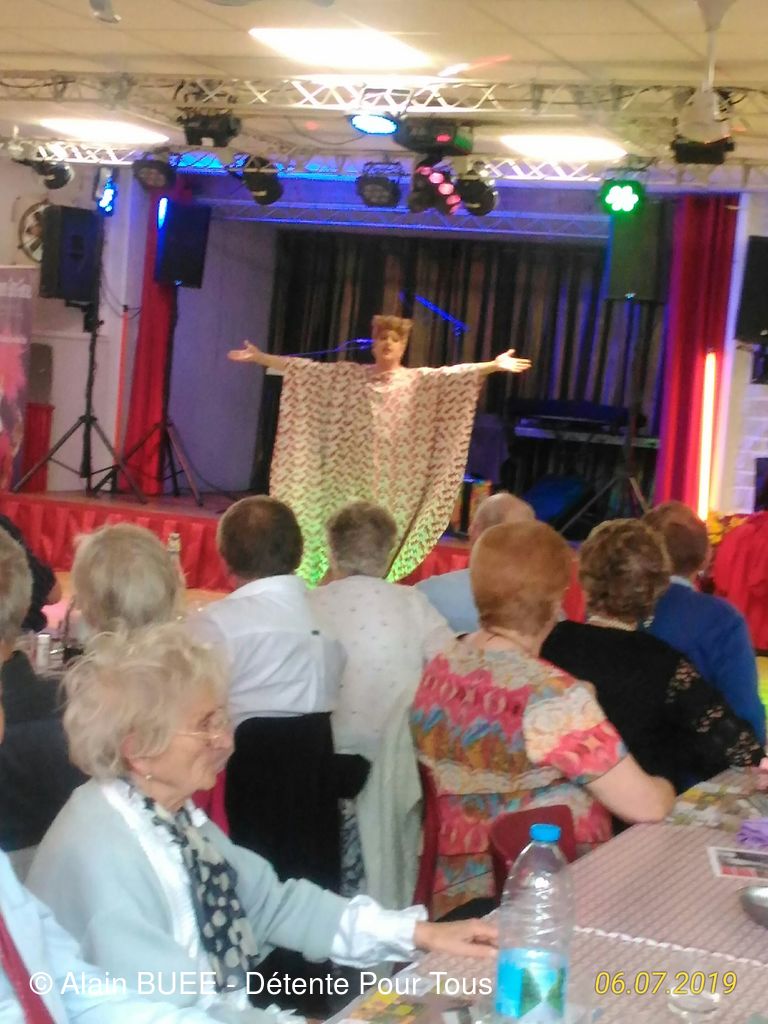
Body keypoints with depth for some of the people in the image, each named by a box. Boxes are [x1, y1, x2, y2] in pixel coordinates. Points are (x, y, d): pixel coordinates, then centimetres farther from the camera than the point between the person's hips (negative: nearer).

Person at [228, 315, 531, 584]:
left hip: (391, 481, -1)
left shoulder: (419, 380, 3)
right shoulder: (350, 376, 8)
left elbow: (455, 373, -11)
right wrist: (260, 357, 1)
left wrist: (494, 365, -27)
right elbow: (303, 369, 6)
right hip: (352, 475, 2)